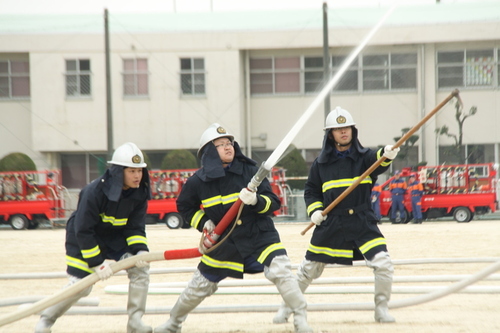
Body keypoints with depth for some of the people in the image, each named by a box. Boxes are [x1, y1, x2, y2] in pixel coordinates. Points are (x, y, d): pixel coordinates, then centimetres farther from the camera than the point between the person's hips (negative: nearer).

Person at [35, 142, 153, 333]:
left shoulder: (139, 193, -14)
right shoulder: (94, 192, -32)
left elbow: (135, 228, -8)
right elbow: (83, 230, -28)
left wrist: (140, 251, -27)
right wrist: (96, 262, -28)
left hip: (116, 237, 5)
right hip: (83, 239, -5)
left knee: (140, 269, -14)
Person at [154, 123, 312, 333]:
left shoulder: (250, 171, -9)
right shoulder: (199, 181, -6)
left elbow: (273, 203, -10)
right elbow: (184, 206, 13)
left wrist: (256, 201, -30)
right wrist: (203, 223, -1)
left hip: (260, 237, -2)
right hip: (223, 243, 2)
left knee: (281, 272, -23)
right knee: (200, 285, 12)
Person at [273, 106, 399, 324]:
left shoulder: (364, 157, -2)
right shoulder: (321, 163, 4)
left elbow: (379, 164, -24)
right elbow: (311, 190, 13)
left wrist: (387, 155, -47)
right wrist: (314, 210, -5)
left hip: (362, 222, -1)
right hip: (330, 224, 1)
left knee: (383, 264, -14)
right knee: (308, 269, 7)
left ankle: (381, 308, 5)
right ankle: (287, 307, 26)